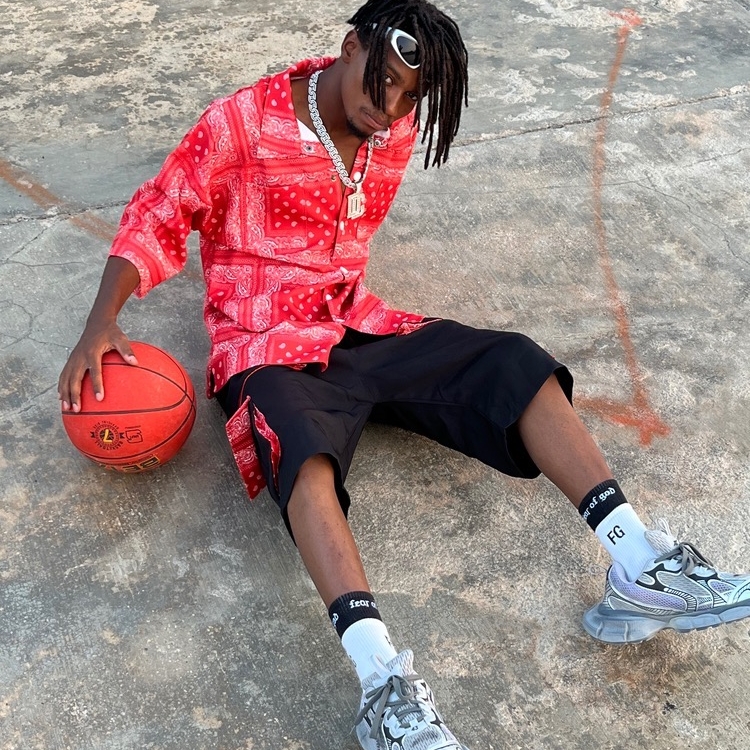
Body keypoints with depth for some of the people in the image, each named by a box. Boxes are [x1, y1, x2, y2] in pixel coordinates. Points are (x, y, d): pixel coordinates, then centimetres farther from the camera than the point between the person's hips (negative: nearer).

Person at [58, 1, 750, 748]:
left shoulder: (397, 133, 6)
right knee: (307, 454, -37)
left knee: (515, 364, -14)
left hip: (359, 326, 5)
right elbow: (153, 220, -8)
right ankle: (385, 685, -49)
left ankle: (640, 571, -21)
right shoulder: (240, 124, -9)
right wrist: (101, 324, -19)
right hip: (266, 347, -5)